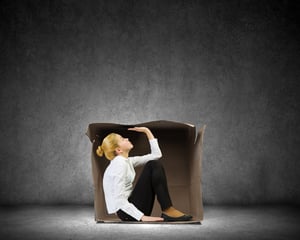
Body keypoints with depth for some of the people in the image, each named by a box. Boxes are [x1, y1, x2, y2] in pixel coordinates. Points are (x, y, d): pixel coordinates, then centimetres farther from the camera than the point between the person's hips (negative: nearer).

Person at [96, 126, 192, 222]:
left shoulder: (126, 161, 13)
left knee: (155, 165, 1)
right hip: (125, 212, -9)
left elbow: (156, 154, 15)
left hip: (129, 206, 9)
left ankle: (168, 209, -7)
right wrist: (142, 217, -28)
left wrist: (147, 131, 12)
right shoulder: (119, 164, -17)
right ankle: (168, 211, -17)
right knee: (152, 167, -14)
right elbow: (119, 200, -24)